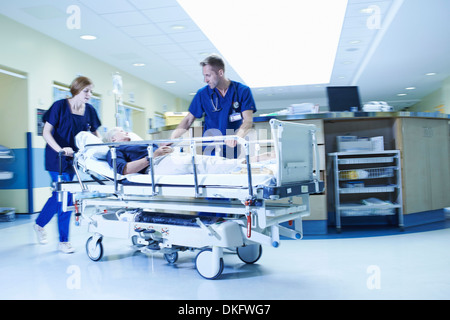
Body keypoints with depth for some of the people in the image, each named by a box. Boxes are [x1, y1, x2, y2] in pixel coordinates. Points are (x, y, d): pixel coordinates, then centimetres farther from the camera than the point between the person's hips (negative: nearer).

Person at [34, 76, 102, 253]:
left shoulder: (89, 110, 4)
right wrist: (60, 149, -30)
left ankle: (39, 224, 31)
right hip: (57, 158, -5)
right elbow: (46, 132, -14)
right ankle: (63, 241, 6)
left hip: (74, 157, 5)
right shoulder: (60, 106, -11)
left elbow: (95, 134, 13)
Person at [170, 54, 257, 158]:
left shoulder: (243, 91, -2)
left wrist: (236, 137, -31)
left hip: (235, 151, -1)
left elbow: (248, 120, -11)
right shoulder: (202, 94, 4)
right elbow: (188, 120, 8)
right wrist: (171, 140, -6)